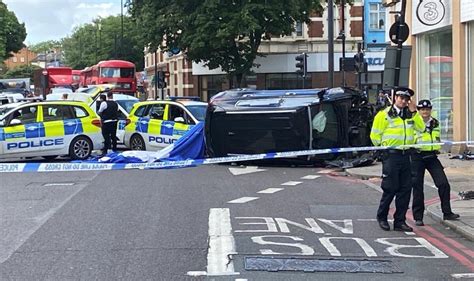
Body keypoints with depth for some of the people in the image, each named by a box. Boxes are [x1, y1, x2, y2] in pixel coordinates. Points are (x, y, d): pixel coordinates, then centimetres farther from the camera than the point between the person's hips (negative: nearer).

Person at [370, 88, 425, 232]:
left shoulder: (410, 115, 15)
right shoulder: (384, 114, -3)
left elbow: (421, 128, 4)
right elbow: (375, 135, -2)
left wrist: (414, 112, -3)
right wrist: (384, 147, 5)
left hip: (405, 155, 6)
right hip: (390, 156, -6)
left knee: (405, 189, 4)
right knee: (390, 189, -3)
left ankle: (400, 221, 11)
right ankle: (382, 217, 15)